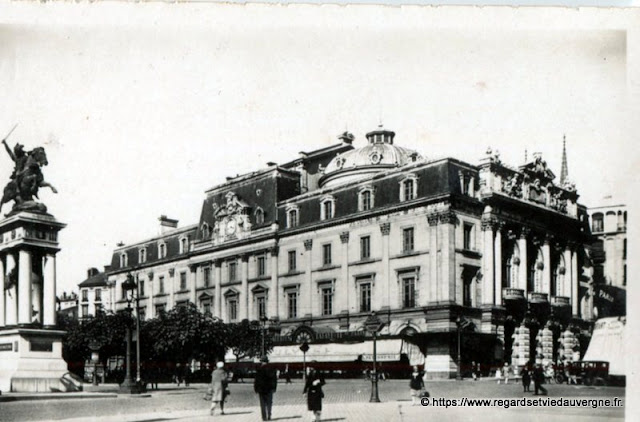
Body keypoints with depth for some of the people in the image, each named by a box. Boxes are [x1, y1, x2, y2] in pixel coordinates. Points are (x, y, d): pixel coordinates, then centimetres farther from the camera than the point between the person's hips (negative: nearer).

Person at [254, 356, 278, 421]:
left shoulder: (259, 370, -10)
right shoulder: (272, 369, 3)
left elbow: (257, 380, -8)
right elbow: (275, 379, 8)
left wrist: (256, 389, 0)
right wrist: (274, 388, 16)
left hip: (261, 389, -3)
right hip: (269, 389, 3)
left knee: (263, 404, 3)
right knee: (269, 403, 10)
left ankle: (264, 417, -1)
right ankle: (269, 416, 4)